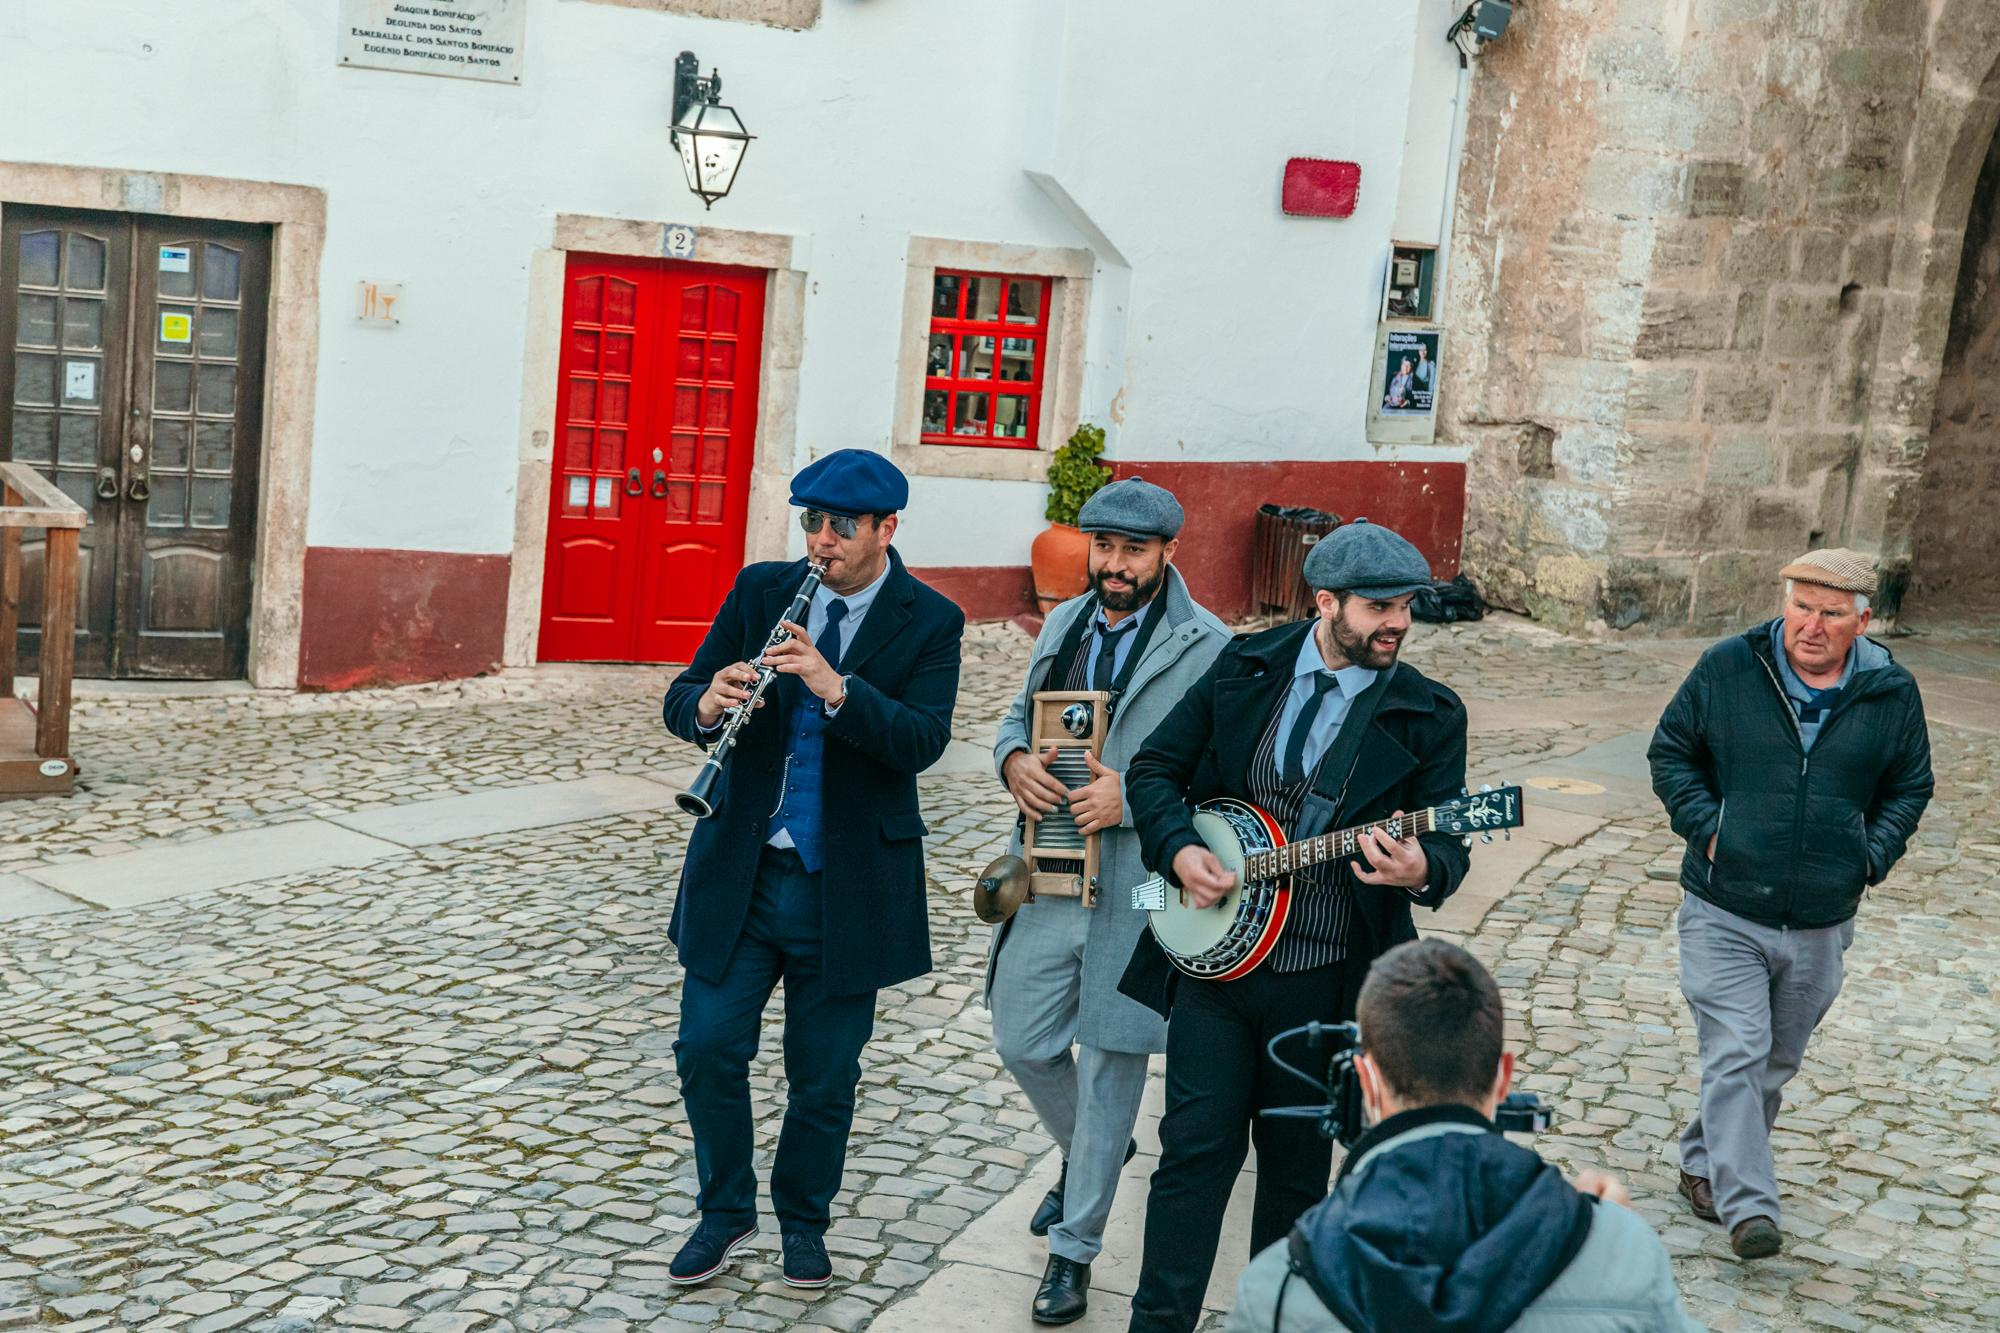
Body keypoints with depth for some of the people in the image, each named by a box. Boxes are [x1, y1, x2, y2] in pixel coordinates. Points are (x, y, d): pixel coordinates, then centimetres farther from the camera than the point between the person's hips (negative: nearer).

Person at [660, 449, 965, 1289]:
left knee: (824, 1076, 8)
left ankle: (803, 1222, 30)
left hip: (847, 887, -2)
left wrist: (835, 687, -34)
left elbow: (923, 740, -19)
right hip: (740, 870, 2)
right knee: (708, 1047, 0)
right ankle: (726, 1210, 23)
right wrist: (706, 705, -24)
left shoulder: (928, 623, -5)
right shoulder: (761, 591, 3)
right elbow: (680, 702, 0)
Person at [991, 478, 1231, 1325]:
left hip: (1137, 890, -6)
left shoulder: (1208, 649, -10)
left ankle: (1074, 1248, 17)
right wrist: (1015, 762, -5)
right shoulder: (1064, 624, 10)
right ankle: (1086, 1156, 43)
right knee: (1022, 1042, 13)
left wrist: (1133, 800, -23)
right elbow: (1018, 716, 18)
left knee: (1109, 1067, 3)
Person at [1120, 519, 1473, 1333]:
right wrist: (1178, 850, -10)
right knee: (1196, 1146, 0)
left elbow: (1447, 846, -6)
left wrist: (1421, 871, -29)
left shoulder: (1427, 716, -4)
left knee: (1296, 1160, 12)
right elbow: (1155, 768, 7)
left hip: (1329, 981, 0)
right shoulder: (1246, 667, 1)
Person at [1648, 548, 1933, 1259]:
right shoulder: (1727, 667, -7)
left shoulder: (1892, 693, -2)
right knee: (1735, 1055, -11)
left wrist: (1871, 857, -2)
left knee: (1776, 1062, 15)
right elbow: (1670, 751, 5)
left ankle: (1706, 1162, 34)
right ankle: (1747, 1207, -9)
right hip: (1724, 914, -3)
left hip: (1821, 925, 3)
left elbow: (1909, 787, 13)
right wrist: (1705, 827, -8)